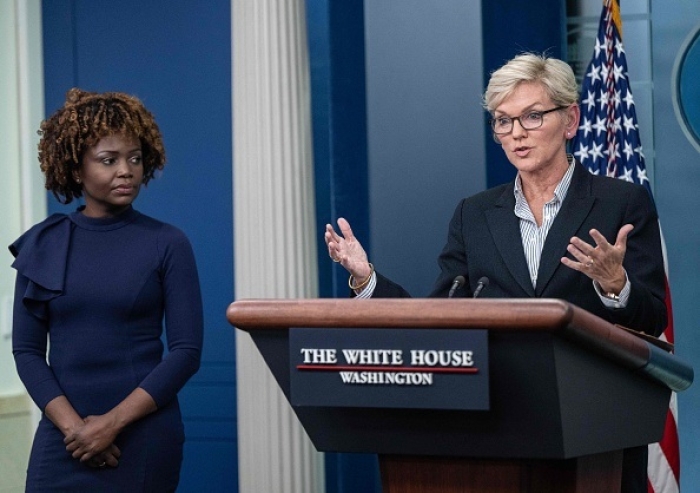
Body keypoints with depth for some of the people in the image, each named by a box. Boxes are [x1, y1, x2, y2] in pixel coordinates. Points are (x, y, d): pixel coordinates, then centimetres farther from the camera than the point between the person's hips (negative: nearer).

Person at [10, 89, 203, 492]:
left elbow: (187, 351, -6)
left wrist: (113, 423, -13)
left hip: (144, 437, -1)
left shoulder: (168, 244, -1)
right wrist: (73, 425, -12)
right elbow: (27, 350, 2)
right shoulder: (42, 246, 4)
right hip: (63, 438, 2)